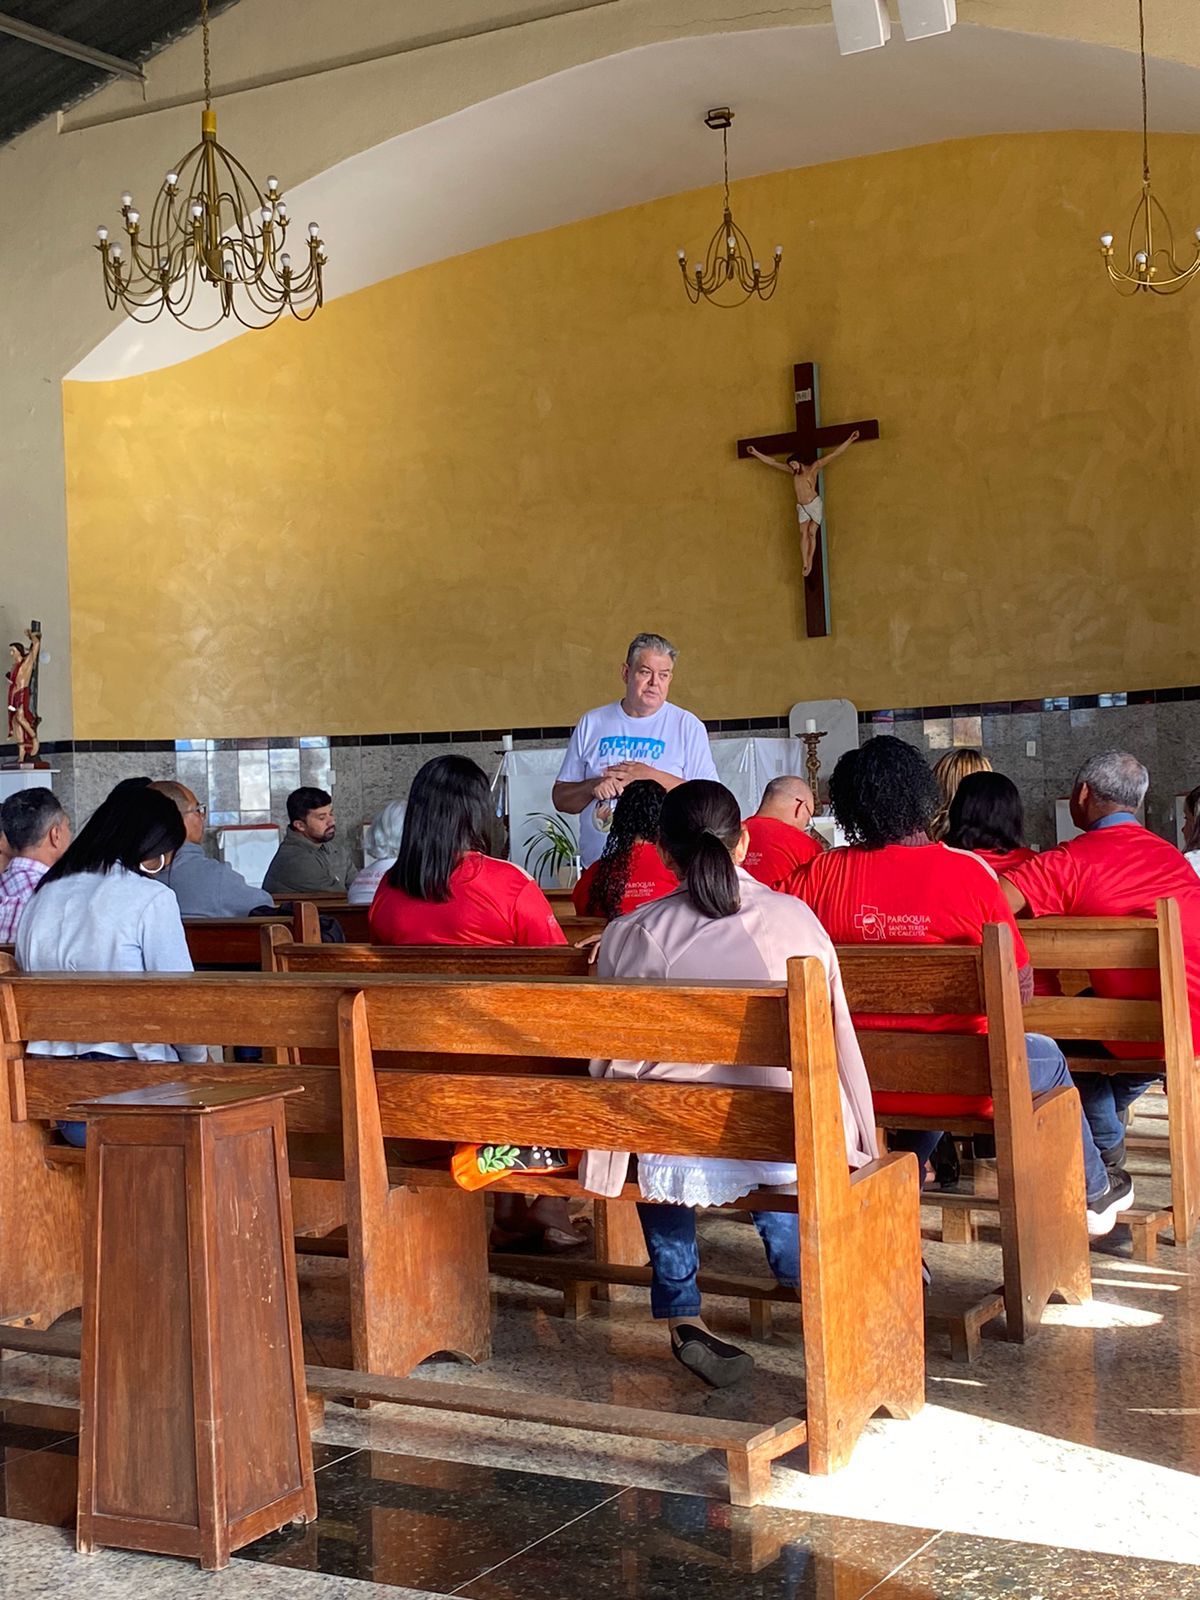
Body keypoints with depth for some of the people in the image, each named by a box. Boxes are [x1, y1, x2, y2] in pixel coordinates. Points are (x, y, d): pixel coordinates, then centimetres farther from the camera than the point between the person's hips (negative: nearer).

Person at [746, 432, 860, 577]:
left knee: (811, 532, -10)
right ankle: (805, 563, -12)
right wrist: (756, 453, 14)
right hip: (801, 507, 4)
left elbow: (834, 454, -6)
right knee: (803, 533, -7)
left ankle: (810, 561, -6)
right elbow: (771, 462, 13)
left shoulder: (814, 467, -3)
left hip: (815, 504, -4)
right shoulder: (793, 471, 8)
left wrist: (850, 440, -10)